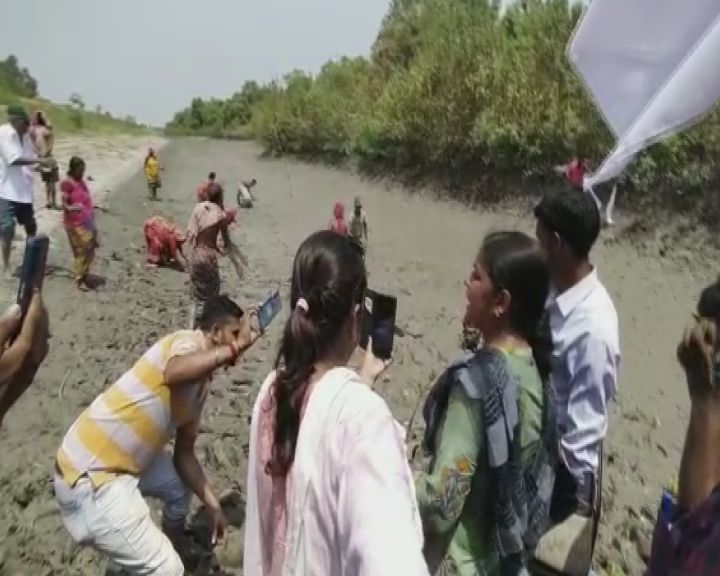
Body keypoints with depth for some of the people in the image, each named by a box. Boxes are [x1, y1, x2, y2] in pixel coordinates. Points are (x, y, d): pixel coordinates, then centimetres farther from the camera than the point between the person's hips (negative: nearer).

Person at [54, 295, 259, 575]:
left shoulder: (201, 384, 10)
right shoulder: (188, 342, -16)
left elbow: (184, 453, 16)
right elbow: (173, 374, -43)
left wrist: (212, 504, 12)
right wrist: (236, 346, -36)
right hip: (89, 474, -10)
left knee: (181, 484, 30)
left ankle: (174, 540, 55)